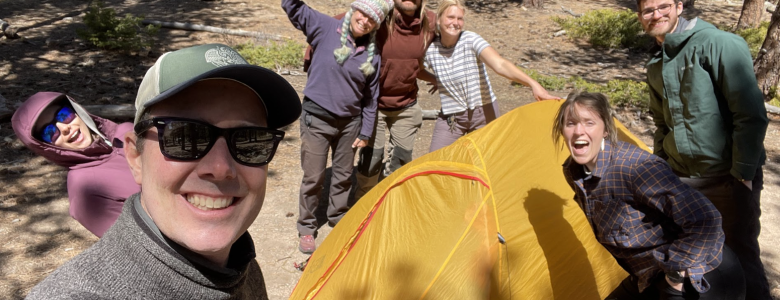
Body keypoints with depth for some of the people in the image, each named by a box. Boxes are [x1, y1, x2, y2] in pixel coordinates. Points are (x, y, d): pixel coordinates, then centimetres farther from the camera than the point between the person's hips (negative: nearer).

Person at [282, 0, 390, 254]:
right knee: (313, 177, 4)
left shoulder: (373, 55, -2)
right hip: (316, 119, -3)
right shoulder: (326, 29, -9)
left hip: (349, 122, 3)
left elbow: (370, 99, 4)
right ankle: (306, 228, 23)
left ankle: (338, 218, 39)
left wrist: (366, 131, 5)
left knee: (343, 175, 16)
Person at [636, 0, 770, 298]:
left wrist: (743, 174, -17)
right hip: (681, 179, 7)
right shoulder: (656, 65, 8)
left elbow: (751, 115, -17)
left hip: (727, 180, -6)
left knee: (740, 259, 3)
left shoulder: (718, 44, -15)